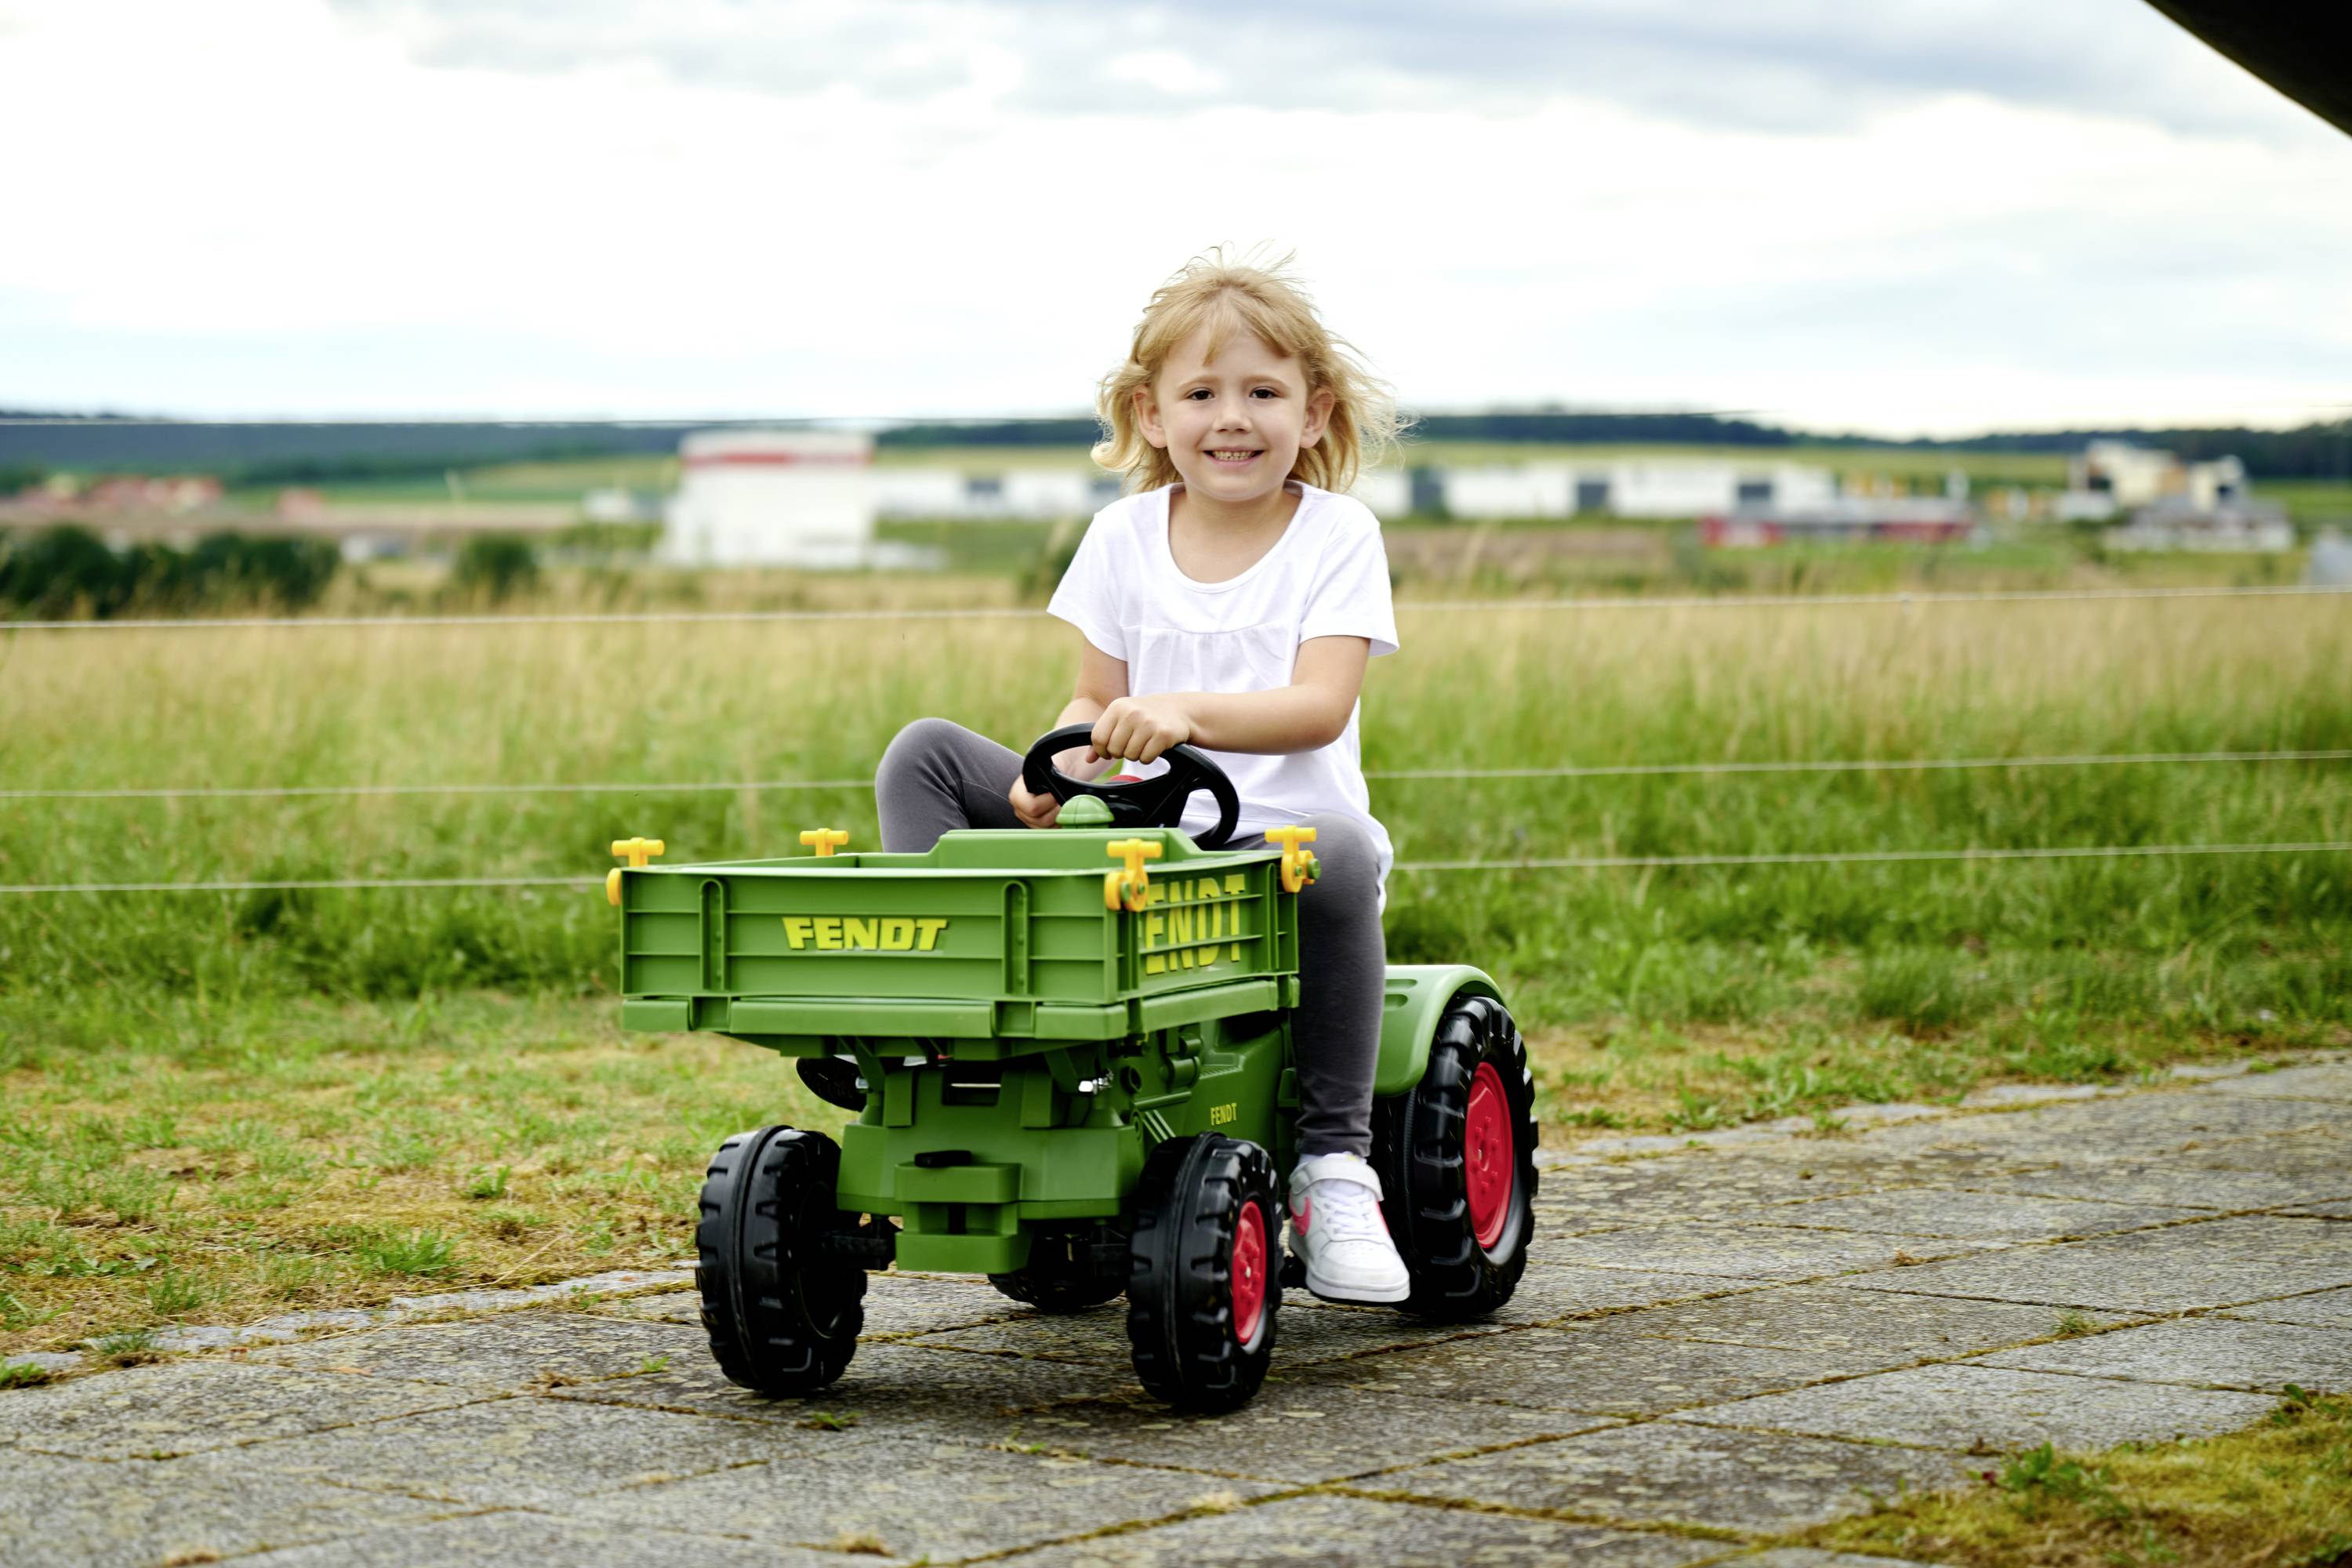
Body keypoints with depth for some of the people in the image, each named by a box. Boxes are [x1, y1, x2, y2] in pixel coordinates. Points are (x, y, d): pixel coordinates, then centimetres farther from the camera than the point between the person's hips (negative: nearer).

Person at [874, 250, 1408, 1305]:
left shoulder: (1337, 535, -3)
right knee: (924, 756, -10)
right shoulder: (1125, 536, 8)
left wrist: (1186, 712, -34)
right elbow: (1097, 701, 11)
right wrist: (1058, 768, -13)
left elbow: (1320, 706, -16)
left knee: (1340, 854, -41)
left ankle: (1332, 1160, -27)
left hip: (1281, 829, -4)